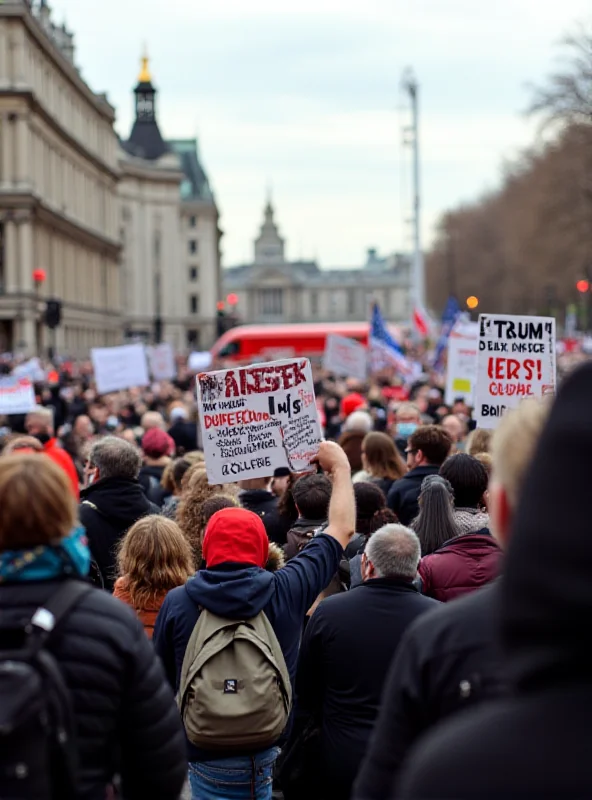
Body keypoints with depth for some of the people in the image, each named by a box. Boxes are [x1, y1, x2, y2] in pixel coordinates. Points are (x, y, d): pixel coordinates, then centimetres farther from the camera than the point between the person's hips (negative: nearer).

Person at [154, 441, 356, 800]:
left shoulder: (176, 602, -9)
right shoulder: (285, 592, -8)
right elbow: (343, 529, 4)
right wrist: (341, 467, 19)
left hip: (208, 760, 0)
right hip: (273, 755, 0)